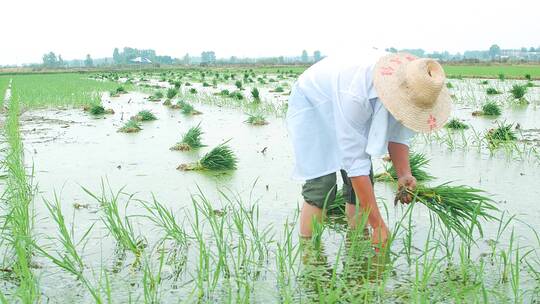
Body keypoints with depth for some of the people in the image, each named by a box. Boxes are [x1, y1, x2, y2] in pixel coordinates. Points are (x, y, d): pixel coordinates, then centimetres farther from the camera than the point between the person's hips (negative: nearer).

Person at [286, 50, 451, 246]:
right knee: (321, 181, -18)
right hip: (312, 104, -6)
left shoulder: (411, 86, -25)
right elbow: (354, 162, -40)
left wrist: (404, 175, -27)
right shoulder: (355, 94, -44)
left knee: (364, 180, -3)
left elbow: (397, 134, -9)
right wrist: (378, 226, -37)